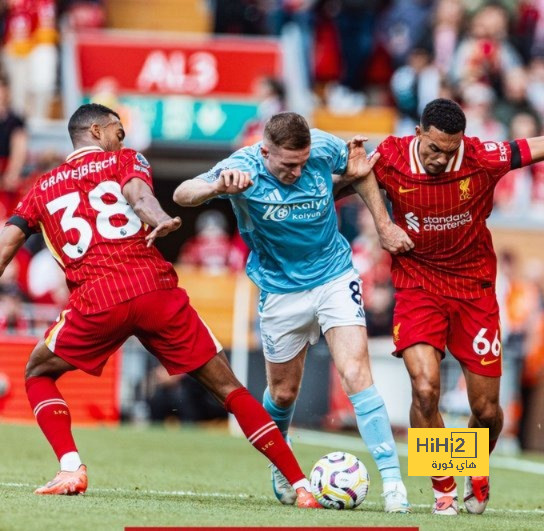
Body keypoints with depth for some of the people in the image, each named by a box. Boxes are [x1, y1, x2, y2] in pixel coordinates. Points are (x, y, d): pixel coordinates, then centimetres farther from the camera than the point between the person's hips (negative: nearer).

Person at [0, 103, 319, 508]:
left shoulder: (41, 190, 24)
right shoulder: (123, 160, 16)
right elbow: (137, 192, -7)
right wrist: (159, 220, -27)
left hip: (96, 302, 1)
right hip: (156, 290, -1)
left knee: (38, 374, 25)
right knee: (227, 386, 7)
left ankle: (71, 469, 4)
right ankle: (302, 485, 2)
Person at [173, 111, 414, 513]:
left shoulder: (323, 149, -17)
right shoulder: (243, 169, -23)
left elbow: (359, 169, 6)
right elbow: (182, 194, -35)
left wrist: (384, 226, 4)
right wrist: (218, 186, -56)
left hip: (335, 277, 0)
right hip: (281, 290, 0)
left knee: (356, 372, -17)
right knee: (283, 393, 12)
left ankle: (392, 479, -18)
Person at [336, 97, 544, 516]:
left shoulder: (483, 158, -17)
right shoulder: (391, 158, -15)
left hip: (474, 288, 1)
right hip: (418, 286, -1)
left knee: (486, 409, 4)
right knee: (425, 388, -21)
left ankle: (478, 475, 37)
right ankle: (443, 488, 0)